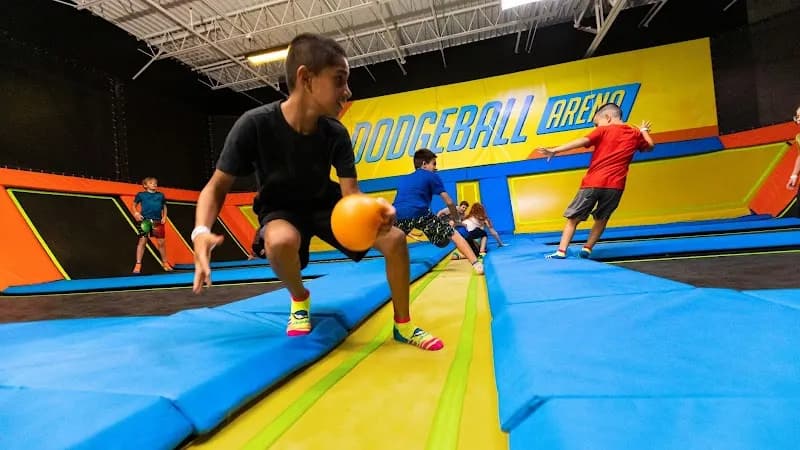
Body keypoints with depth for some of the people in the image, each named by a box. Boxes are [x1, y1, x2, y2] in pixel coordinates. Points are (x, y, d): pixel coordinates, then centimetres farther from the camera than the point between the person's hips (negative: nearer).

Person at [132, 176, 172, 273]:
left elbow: (164, 206, 19)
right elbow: (134, 205, 11)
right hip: (145, 221, -2)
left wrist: (164, 217, 6)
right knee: (142, 242, -3)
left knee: (161, 243, 6)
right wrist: (136, 213, -8)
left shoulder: (160, 195, 12)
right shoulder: (141, 195, 5)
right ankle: (138, 264, 3)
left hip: (158, 222, 2)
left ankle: (165, 263, 19)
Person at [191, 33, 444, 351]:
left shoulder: (336, 133, -17)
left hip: (327, 204, 3)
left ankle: (403, 326, 7)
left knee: (395, 238, -14)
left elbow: (351, 192, -20)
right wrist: (201, 232, -38)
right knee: (281, 241, -41)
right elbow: (217, 186, -19)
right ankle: (300, 299, -3)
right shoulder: (254, 124, -26)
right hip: (281, 208, -2)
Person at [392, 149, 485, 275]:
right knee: (453, 234, 8)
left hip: (398, 216, 4)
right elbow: (449, 202, 17)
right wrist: (456, 218, 33)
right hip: (420, 213, -4)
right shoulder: (432, 176, 20)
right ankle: (477, 264, -2)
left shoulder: (402, 180, 34)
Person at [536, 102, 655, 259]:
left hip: (593, 183, -3)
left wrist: (555, 150, -17)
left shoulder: (603, 131, 5)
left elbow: (582, 141, -11)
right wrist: (644, 131, 46)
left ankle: (561, 251, 0)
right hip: (615, 185, 3)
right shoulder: (635, 134, 17)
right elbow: (650, 146, 33)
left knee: (573, 218, 6)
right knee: (601, 219, 21)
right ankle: (587, 249, 15)